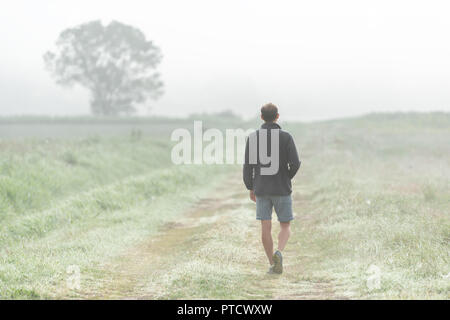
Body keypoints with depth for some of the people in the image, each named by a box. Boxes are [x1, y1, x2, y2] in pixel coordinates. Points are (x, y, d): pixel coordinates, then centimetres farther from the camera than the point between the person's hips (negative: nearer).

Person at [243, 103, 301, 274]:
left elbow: (248, 165, -1)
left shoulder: (253, 137, -1)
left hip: (261, 189, 2)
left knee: (266, 227, 7)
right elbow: (295, 164, -12)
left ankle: (273, 264, 8)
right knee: (285, 227, 9)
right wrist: (287, 177, 10)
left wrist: (250, 188, 11)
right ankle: (278, 253, -17)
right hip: (282, 189, -2)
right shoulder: (286, 137, -7)